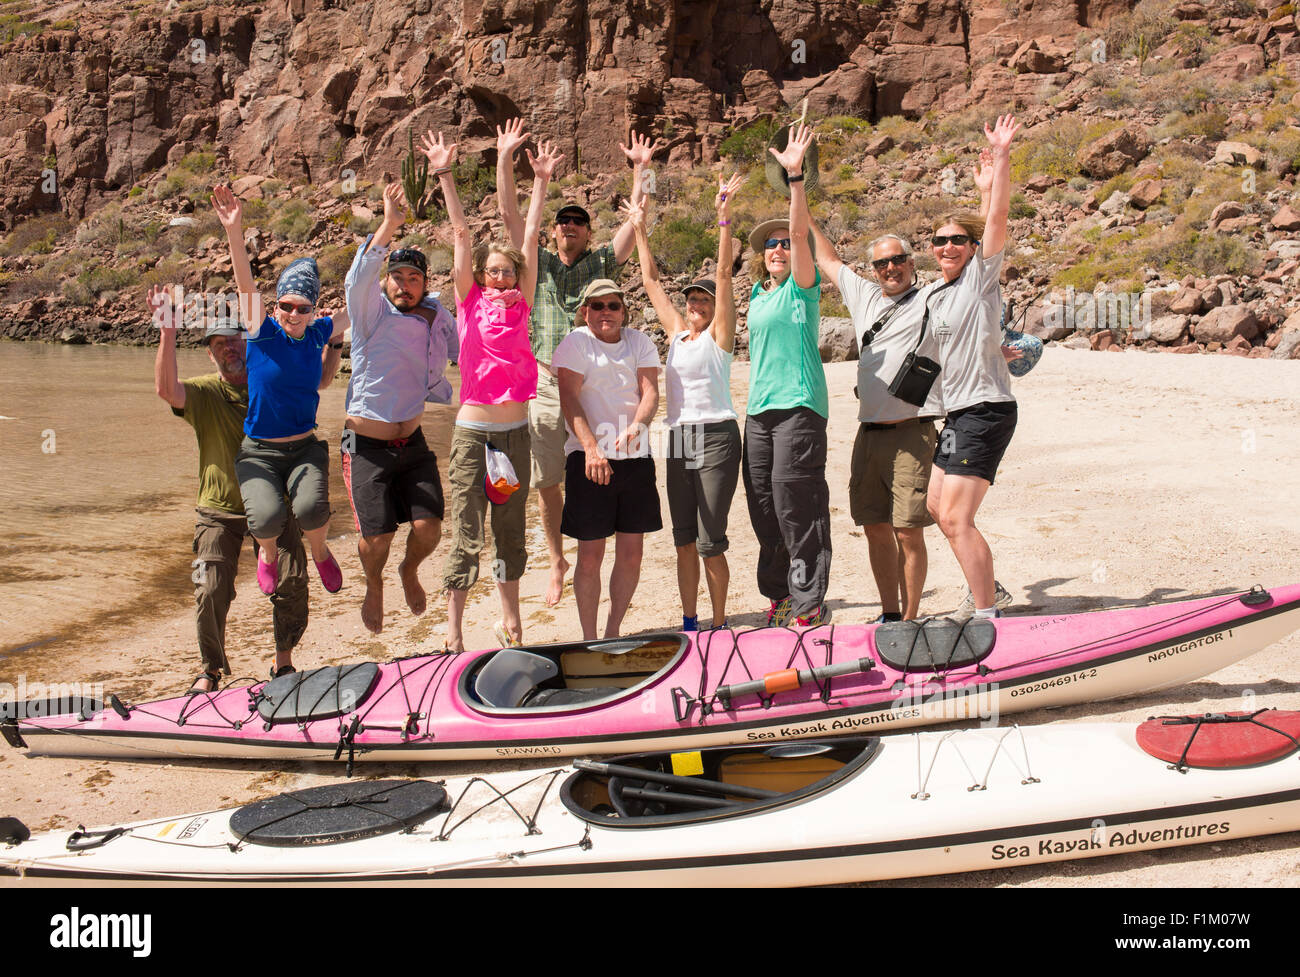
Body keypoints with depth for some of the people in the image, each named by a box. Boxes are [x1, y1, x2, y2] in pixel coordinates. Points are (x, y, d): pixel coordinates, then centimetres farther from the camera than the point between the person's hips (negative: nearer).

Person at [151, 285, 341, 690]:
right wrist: (167, 331, -34)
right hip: (220, 511, -2)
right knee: (211, 590, -9)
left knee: (292, 582, -6)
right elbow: (166, 388, -26)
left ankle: (283, 661, 15)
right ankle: (209, 672, 12)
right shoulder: (203, 392, -5)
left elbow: (321, 379, 15)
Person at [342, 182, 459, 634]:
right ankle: (374, 587, 28)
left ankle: (410, 571, 27)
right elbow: (359, 279, -30)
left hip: (413, 442, 4)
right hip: (367, 447, -3)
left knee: (429, 527, -8)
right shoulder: (373, 313, -10)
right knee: (377, 536, -6)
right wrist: (388, 228, -42)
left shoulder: (438, 319, 4)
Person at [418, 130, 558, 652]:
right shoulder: (469, 301, 3)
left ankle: (509, 617, 25)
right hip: (472, 428, -3)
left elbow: (531, 238, 7)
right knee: (466, 532, -2)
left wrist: (541, 183, 8)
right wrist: (444, 176, -1)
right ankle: (453, 629, 4)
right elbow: (460, 233, -1)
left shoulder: (521, 304, 7)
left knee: (511, 527, 12)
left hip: (515, 428, 3)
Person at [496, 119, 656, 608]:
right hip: (544, 386, 2)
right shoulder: (539, 263, 12)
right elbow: (509, 213, 6)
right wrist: (505, 159, 1)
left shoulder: (602, 262, 9)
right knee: (546, 484, 7)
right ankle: (557, 560, 24)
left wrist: (640, 169, -5)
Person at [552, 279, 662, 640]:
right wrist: (591, 447, -24)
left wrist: (637, 425, -24)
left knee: (631, 555, 6)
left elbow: (650, 391, -2)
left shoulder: (639, 342, 11)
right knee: (591, 555, -2)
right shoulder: (575, 342, 0)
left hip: (636, 457, 4)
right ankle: (589, 639, 10)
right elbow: (569, 398, -11)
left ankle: (613, 632, 22)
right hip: (589, 457, -4)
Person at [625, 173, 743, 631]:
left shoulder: (719, 335, -1)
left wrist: (724, 217, -17)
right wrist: (640, 230, 20)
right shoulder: (677, 332, 14)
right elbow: (651, 281, 20)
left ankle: (719, 626, 7)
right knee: (684, 539, 9)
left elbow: (724, 275, -11)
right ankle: (689, 623, 18)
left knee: (710, 542, -5)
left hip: (715, 438, -6)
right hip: (679, 439, 6)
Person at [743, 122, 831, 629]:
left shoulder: (803, 287, -2)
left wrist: (795, 177, -20)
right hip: (758, 408, 7)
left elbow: (801, 232, -14)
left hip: (799, 403, -7)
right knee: (764, 505, 6)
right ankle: (780, 596, 16)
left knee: (794, 500, -11)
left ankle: (810, 602, -7)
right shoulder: (759, 295, 19)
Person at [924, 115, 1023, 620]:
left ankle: (988, 615, -6)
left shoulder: (981, 275, -6)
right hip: (957, 411, 9)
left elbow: (997, 216, -18)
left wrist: (1000, 158, -23)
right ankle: (986, 587, 30)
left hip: (985, 408, -9)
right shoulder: (935, 296, 15)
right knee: (937, 507, 16)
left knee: (956, 518, -13)